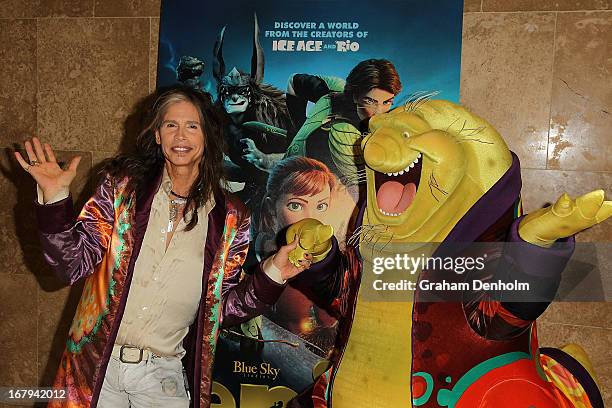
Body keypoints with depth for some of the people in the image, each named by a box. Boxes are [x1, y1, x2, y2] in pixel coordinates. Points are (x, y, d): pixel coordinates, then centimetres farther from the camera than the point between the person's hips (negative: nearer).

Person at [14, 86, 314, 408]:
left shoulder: (230, 220, -3)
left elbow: (222, 308, 0)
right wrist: (55, 197, -19)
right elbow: (74, 265, -7)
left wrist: (271, 273, -13)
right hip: (95, 366, 1)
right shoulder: (123, 184, -4)